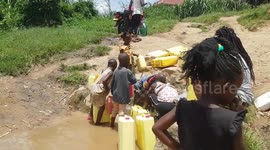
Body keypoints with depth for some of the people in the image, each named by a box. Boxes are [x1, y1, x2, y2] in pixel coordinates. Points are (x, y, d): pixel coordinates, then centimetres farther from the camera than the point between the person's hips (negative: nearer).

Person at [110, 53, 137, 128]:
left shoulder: (116, 70, 1)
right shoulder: (127, 71, -17)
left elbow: (112, 83, 8)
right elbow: (134, 80, -5)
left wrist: (112, 92, 20)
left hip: (115, 94, 6)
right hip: (123, 95, -6)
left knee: (115, 110, 21)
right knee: (121, 111, 0)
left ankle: (112, 124, 35)